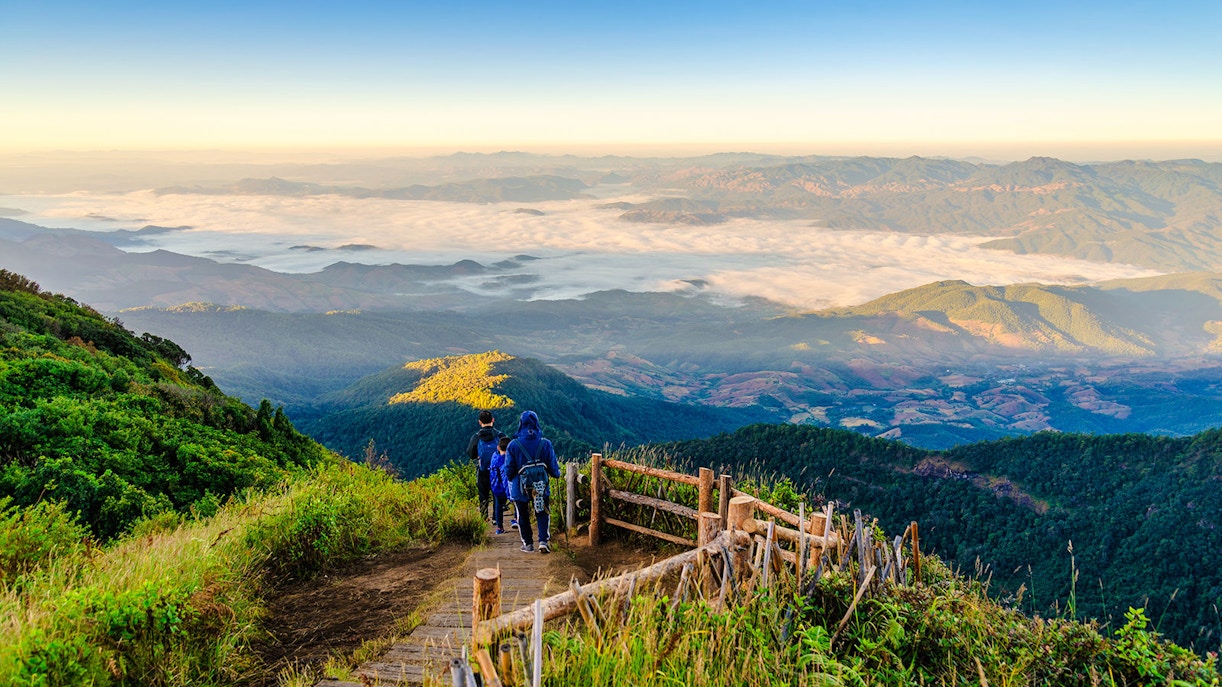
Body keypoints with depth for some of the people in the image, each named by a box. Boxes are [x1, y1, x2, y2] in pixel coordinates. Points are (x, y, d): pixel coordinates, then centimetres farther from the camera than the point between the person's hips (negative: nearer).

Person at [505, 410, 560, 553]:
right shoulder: (545, 444, -8)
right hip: (542, 487, 1)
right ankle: (544, 541, 1)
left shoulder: (513, 446, -10)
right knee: (542, 515, 14)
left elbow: (509, 471, -5)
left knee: (523, 516, 16)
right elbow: (554, 468, -3)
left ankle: (527, 544, 22)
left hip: (520, 489, -1)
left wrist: (511, 480, 16)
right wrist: (557, 473, 20)